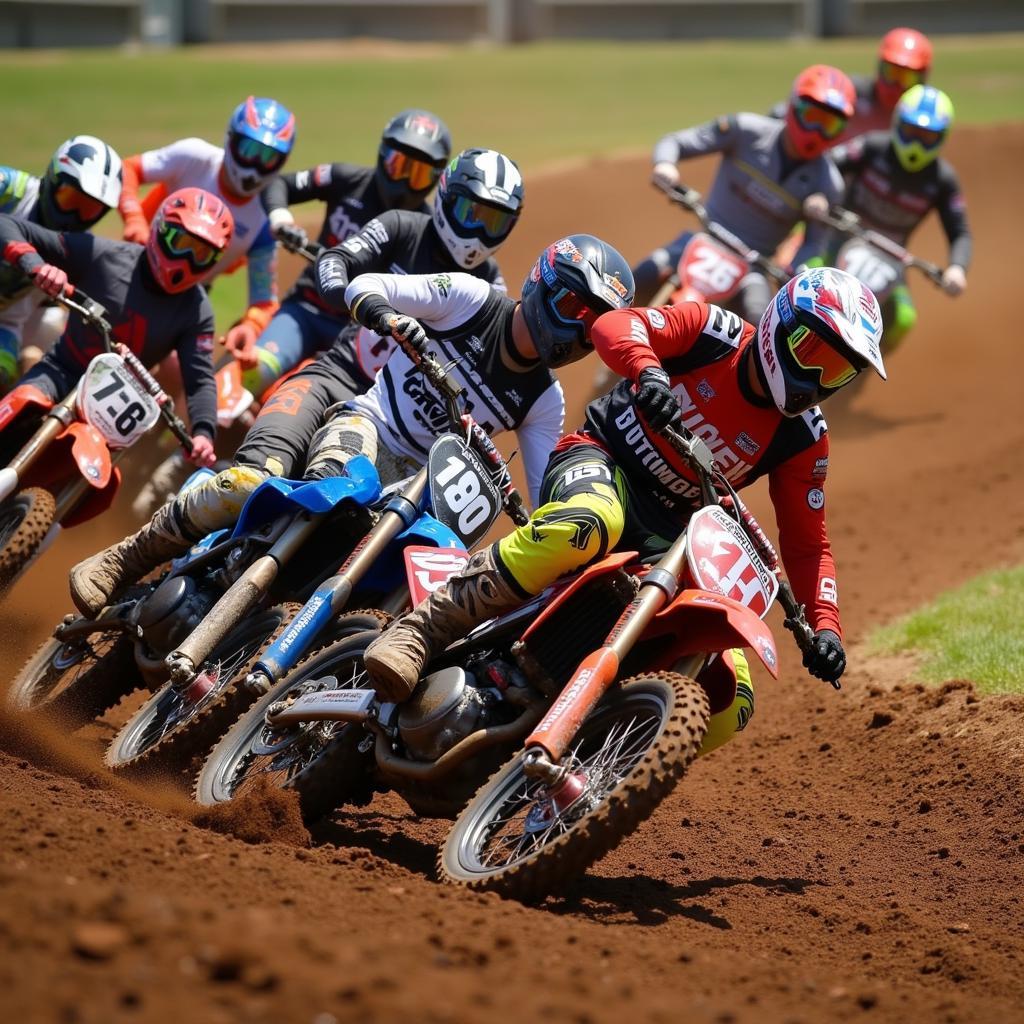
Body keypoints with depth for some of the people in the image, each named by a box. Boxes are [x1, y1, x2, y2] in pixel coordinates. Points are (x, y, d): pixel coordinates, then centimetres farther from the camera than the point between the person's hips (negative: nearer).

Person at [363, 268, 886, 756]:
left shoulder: (803, 438, 2)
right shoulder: (718, 333, -6)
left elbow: (807, 541, 5)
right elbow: (614, 325, -19)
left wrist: (825, 626, -12)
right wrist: (647, 370, -41)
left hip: (668, 536, 5)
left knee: (728, 706, -11)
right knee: (589, 522, -45)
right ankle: (423, 629, -39)